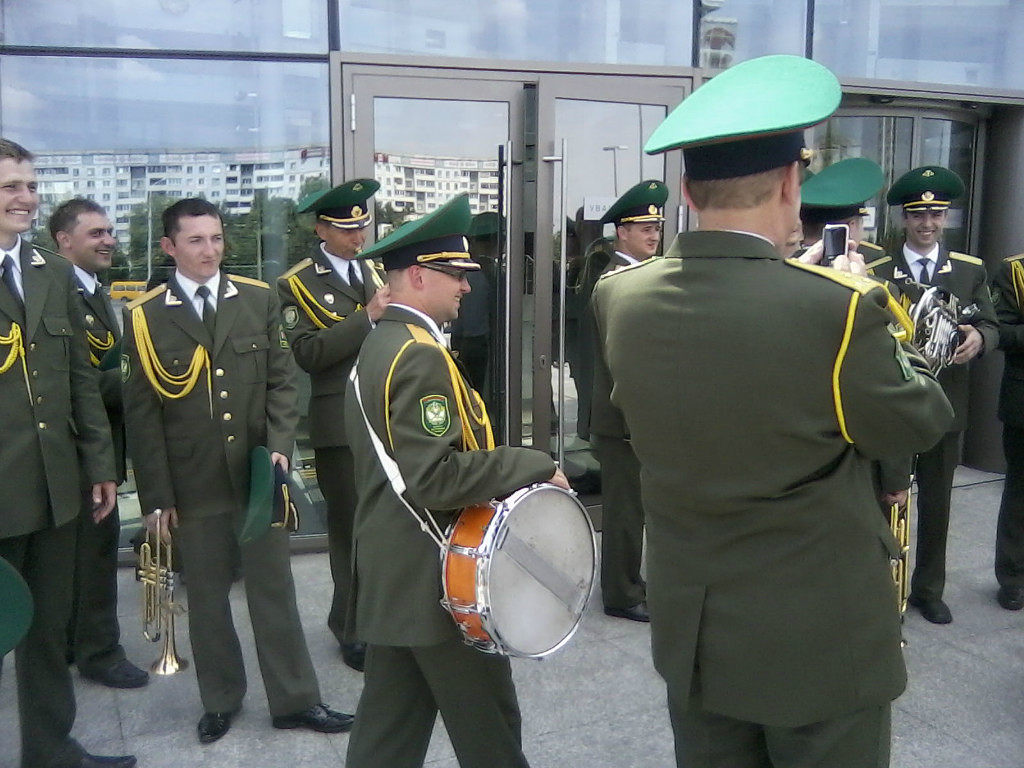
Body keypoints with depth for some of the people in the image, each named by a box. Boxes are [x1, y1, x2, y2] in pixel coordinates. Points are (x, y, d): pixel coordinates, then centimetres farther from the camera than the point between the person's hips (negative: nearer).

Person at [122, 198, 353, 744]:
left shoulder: (259, 300, 4)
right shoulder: (144, 317, -2)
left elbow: (281, 381, 5)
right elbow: (142, 415, -2)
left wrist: (280, 446, -9)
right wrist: (156, 496, -3)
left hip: (258, 474, 1)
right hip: (192, 484, -1)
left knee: (274, 589, 8)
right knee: (206, 596, 12)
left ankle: (294, 700, 20)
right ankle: (220, 699, 30)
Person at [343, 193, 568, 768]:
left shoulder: (381, 343, 12)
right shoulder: (421, 355, -20)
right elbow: (434, 479, -27)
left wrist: (504, 470, 14)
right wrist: (533, 466, -18)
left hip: (393, 577, 10)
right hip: (437, 580, -10)